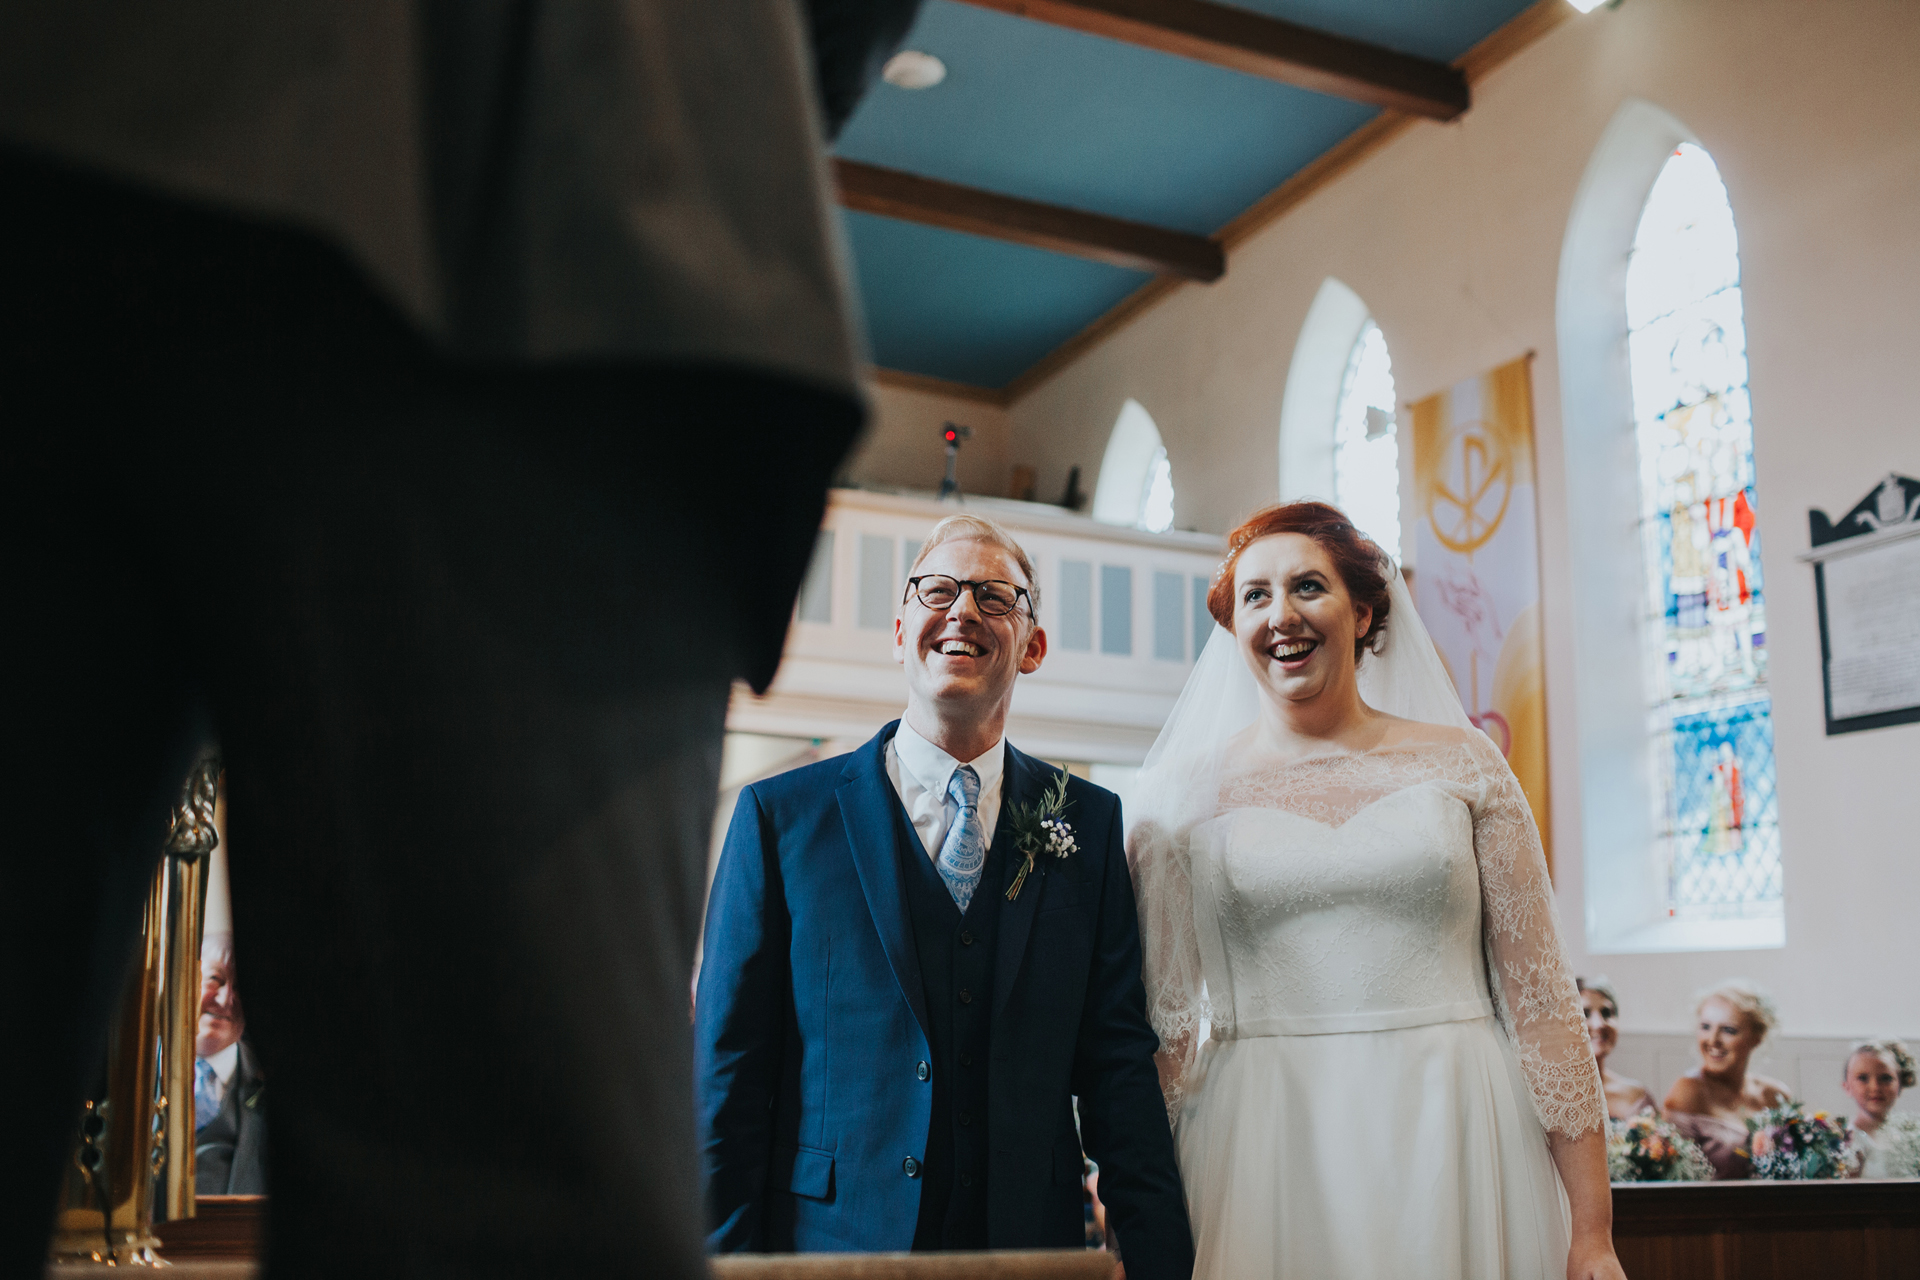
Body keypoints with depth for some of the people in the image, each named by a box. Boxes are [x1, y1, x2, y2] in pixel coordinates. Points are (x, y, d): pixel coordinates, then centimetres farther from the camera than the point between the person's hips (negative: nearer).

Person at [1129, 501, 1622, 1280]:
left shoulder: (1461, 763, 4)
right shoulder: (1184, 796, 3)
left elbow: (1540, 997, 2)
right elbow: (1160, 1026, 5)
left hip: (1454, 1150, 1)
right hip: (1265, 1159, 0)